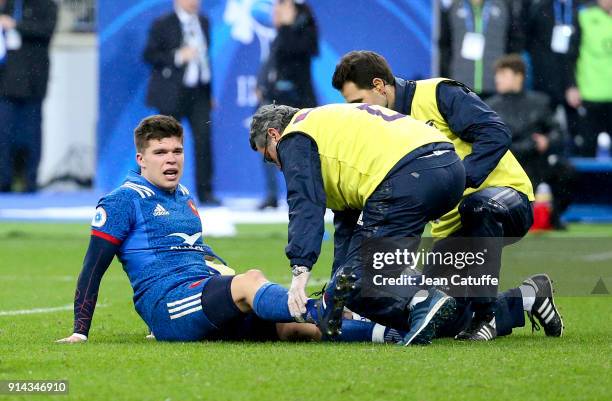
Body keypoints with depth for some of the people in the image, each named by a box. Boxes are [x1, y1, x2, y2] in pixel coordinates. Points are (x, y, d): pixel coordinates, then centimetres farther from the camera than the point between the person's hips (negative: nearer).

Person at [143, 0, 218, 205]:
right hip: (173, 94, -4)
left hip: (199, 93, 4)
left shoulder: (203, 23, 12)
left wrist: (209, 91, 16)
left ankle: (205, 192, -2)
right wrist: (177, 57, -21)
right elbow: (149, 55, -9)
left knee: (204, 140, -5)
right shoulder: (163, 25, -5)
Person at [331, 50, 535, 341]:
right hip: (452, 228, 7)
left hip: (508, 197, -6)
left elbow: (496, 134, -23)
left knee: (478, 206, -42)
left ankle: (486, 316, -29)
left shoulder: (437, 94, -12)